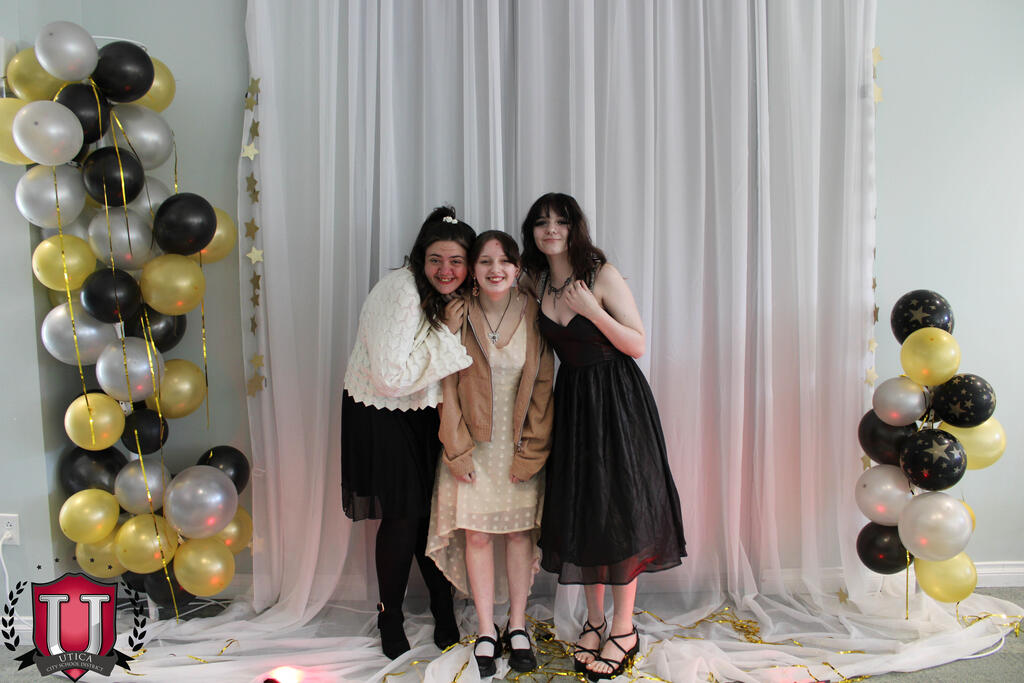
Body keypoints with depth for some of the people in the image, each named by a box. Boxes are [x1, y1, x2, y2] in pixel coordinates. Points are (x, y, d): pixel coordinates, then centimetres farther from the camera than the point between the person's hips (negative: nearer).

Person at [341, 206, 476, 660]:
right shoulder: (398, 291, -25)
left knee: (434, 512, 8)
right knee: (402, 516, -2)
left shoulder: (457, 299, -1)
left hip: (425, 415, 6)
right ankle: (390, 617, 21)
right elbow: (392, 378, -29)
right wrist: (447, 334, -25)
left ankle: (444, 612, 27)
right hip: (380, 415, -6)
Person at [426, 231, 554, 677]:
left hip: (519, 444, 1)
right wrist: (456, 449, -8)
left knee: (519, 530, 7)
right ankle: (486, 631, 18)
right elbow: (448, 384, -3)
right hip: (472, 443, -1)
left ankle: (517, 627, 23)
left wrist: (531, 451, -5)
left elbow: (542, 385, -1)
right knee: (476, 534, 2)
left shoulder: (532, 315, -3)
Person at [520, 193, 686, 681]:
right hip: (570, 399, 5)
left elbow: (638, 345, -12)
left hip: (616, 398, -5)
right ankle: (594, 619, 24)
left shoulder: (602, 275, -11)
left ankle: (624, 630, 13)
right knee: (579, 507, 8)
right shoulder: (537, 282, 5)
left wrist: (593, 311, -22)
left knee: (619, 506, -1)